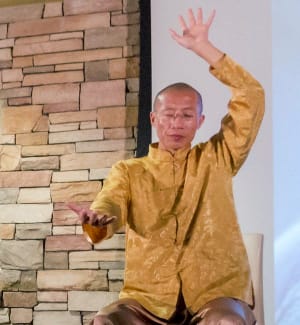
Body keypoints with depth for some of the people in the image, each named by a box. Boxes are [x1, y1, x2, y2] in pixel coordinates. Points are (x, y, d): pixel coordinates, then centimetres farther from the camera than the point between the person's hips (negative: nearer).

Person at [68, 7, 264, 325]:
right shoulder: (128, 171, 15)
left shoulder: (216, 159, 12)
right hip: (147, 299, 1)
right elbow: (109, 208, -6)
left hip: (216, 293, 0)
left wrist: (202, 47, 2)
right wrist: (96, 220, -32)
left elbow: (252, 97, 5)